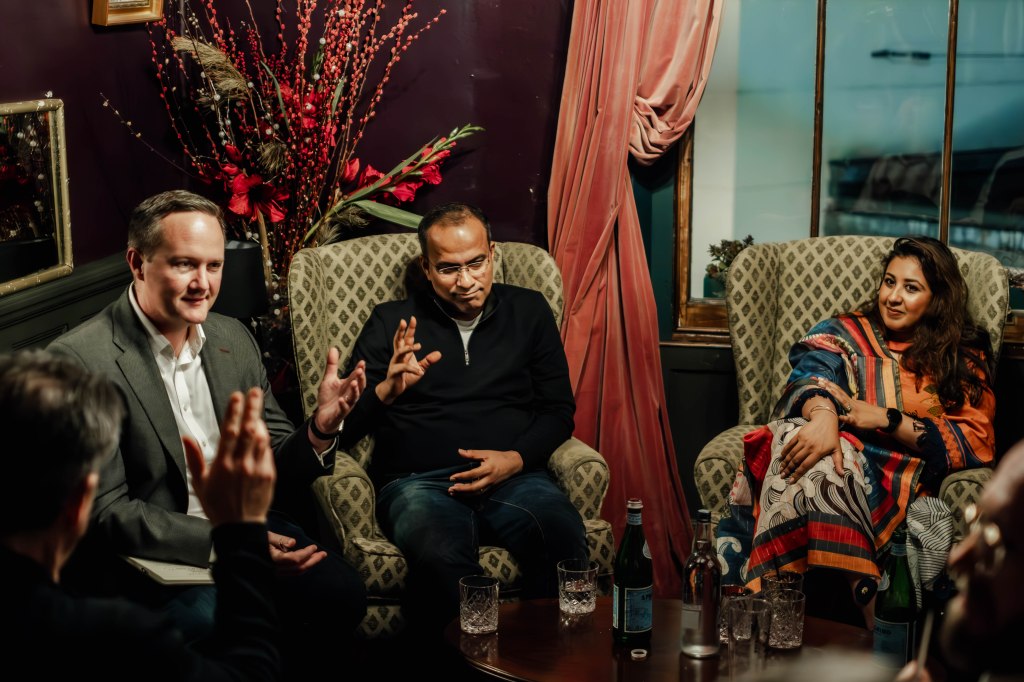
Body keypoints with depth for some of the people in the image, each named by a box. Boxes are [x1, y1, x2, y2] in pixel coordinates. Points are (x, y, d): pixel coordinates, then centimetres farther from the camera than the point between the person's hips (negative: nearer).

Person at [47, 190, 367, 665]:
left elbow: (272, 468, 10)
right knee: (216, 621, -33)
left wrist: (320, 428, -13)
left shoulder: (234, 338, 8)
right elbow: (104, 513, -15)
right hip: (147, 551, -5)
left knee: (341, 593, -19)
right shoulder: (79, 360, -13)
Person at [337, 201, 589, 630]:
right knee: (442, 560, -38)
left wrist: (516, 459, -3)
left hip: (513, 477, 2)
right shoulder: (392, 322, 12)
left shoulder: (529, 311, 17)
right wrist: (386, 390, -14)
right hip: (418, 481, -2)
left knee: (565, 539, -33)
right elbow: (348, 425, 8)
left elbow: (558, 409, 16)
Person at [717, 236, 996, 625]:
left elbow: (976, 440, 5)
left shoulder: (965, 358, 20)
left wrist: (885, 419, -6)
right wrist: (823, 413, -26)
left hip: (898, 481, -2)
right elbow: (811, 374, 0)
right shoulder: (846, 333, 22)